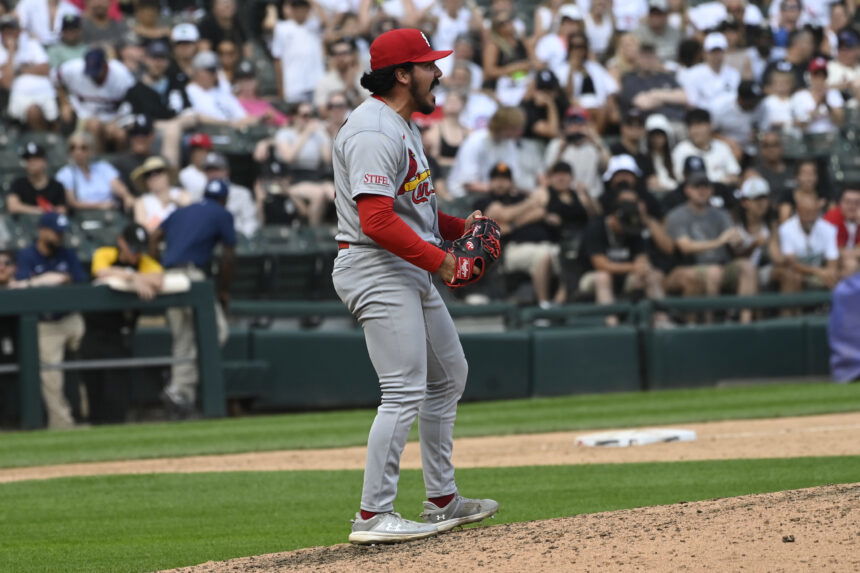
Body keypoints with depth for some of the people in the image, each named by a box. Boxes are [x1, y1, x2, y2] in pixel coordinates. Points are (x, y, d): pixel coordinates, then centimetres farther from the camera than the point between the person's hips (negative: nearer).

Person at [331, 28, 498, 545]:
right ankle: (373, 517, -11)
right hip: (377, 270, -11)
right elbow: (378, 220, -27)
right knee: (406, 392, -14)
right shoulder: (374, 132, -19)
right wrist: (440, 260, -23)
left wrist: (460, 226, 8)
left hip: (412, 270, 11)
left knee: (449, 377, 18)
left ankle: (443, 501, 27)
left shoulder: (405, 125, 16)